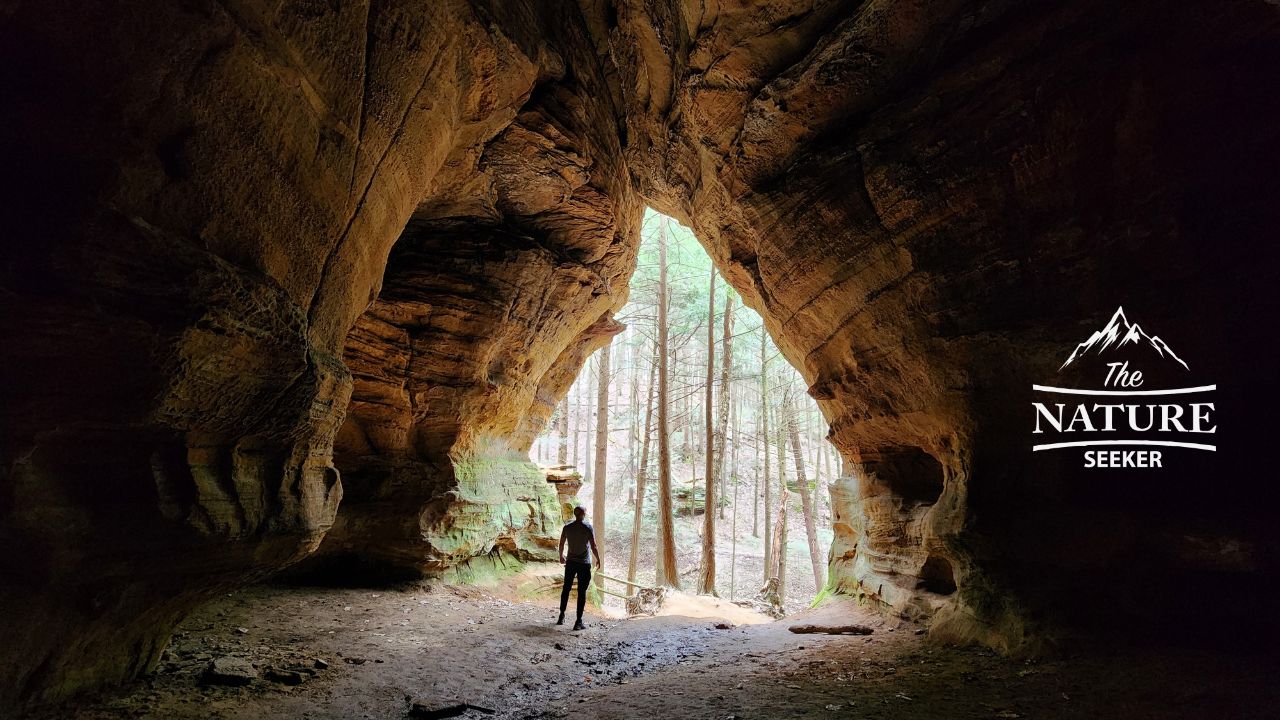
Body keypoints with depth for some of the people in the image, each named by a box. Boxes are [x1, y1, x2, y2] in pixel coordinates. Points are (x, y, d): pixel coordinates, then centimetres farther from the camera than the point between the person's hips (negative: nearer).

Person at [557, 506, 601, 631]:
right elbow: (593, 547, -12)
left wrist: (561, 556, 26)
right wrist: (598, 560, 2)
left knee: (566, 589, 17)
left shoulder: (567, 527, 0)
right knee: (582, 592, 1)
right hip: (584, 564, -3)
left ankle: (561, 616, 23)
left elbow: (561, 544, 9)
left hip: (570, 562, 4)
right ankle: (578, 621, 0)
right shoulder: (588, 528, -11)